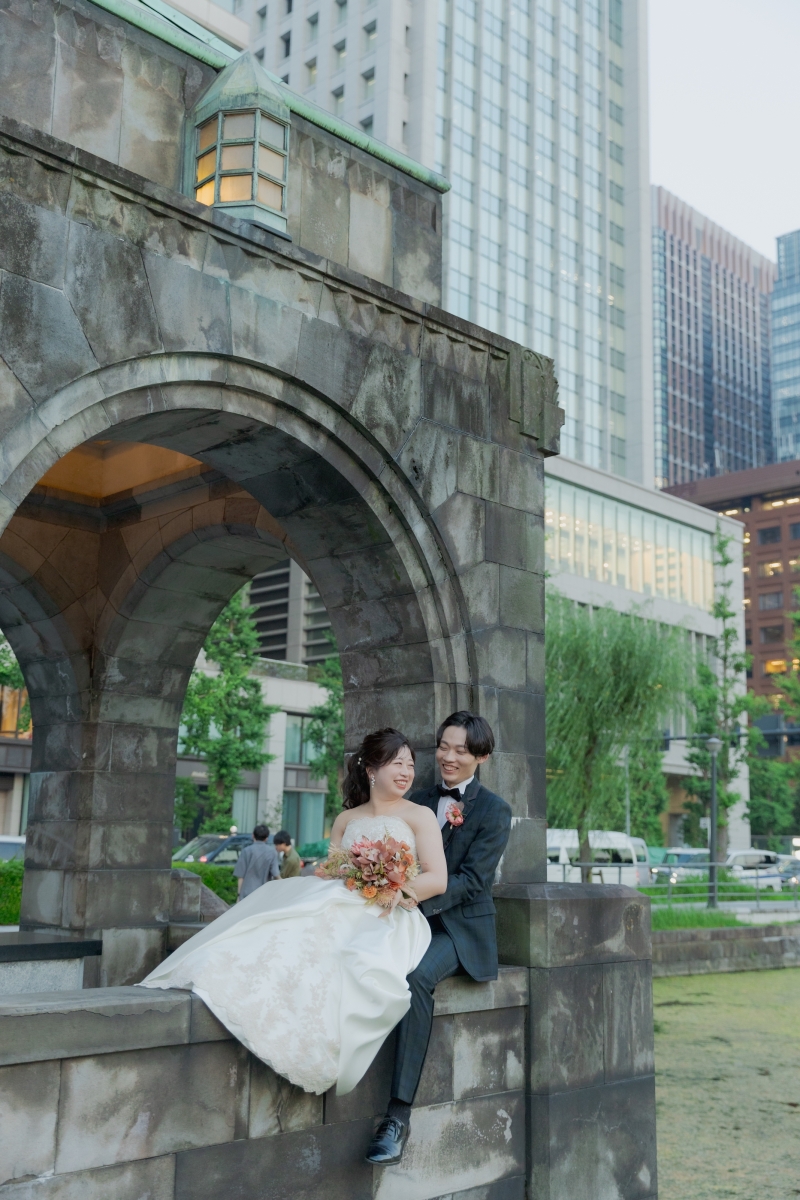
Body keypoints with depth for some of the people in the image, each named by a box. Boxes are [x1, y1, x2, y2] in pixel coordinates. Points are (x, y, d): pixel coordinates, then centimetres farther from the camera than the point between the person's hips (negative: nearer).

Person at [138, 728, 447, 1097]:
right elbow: (327, 876, 14)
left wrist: (389, 893, -15)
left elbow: (437, 879, -2)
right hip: (343, 912, 4)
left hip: (388, 924, -4)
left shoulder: (419, 815, 9)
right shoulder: (346, 819, 22)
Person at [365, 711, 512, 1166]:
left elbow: (472, 879, -9)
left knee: (418, 975, -35)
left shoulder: (494, 810, 1)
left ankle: (399, 1115, -32)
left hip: (459, 925, -4)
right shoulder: (419, 801, 17)